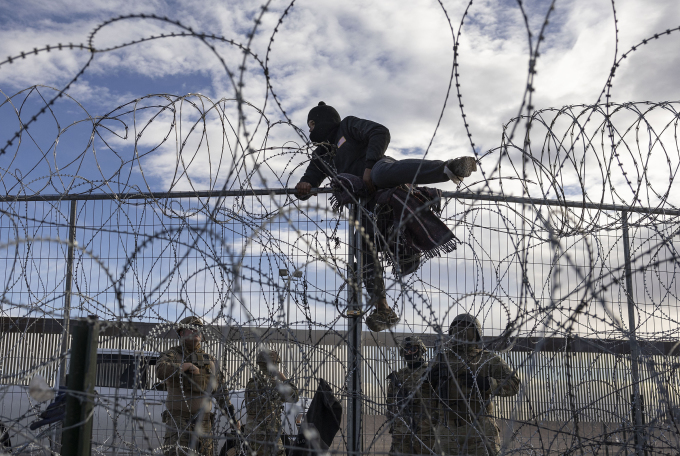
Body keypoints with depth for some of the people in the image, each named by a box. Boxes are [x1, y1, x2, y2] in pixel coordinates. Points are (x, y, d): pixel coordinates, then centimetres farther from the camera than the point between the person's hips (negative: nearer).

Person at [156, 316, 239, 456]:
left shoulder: (209, 360, 14)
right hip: (178, 418, -5)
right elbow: (161, 371, -23)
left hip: (203, 421, 5)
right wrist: (187, 366, -24)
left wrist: (231, 414, 12)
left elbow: (220, 390, 18)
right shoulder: (172, 355, 1)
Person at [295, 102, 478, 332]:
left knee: (384, 172, -43)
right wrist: (303, 186, -3)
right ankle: (383, 310, -8)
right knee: (364, 248, -8)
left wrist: (369, 166, -14)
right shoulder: (320, 156, 32)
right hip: (366, 200, 7)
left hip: (379, 168, -7)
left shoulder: (348, 126, 14)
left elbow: (380, 133, -2)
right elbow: (308, 184, 24)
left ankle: (451, 168, -58)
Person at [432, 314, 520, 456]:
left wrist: (487, 383, -15)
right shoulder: (444, 358, 12)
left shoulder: (488, 359, 6)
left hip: (479, 427, -2)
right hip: (449, 427, 2)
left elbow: (513, 384, -2)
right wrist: (435, 380, -5)